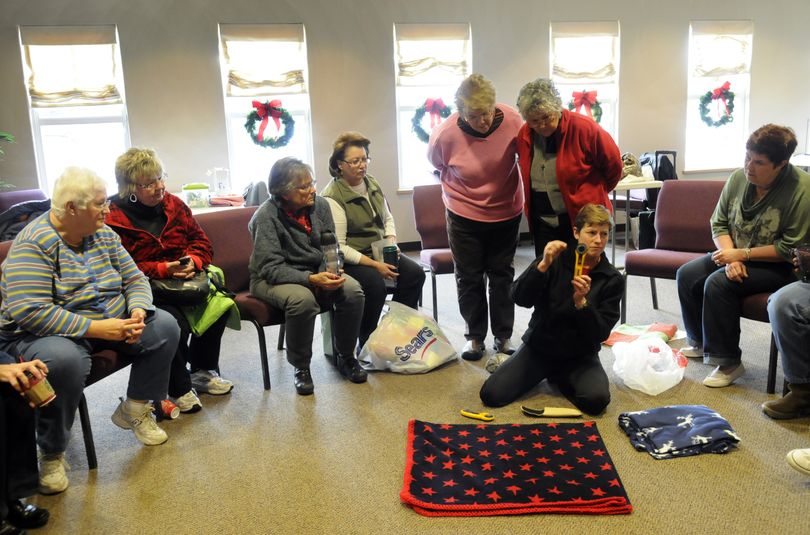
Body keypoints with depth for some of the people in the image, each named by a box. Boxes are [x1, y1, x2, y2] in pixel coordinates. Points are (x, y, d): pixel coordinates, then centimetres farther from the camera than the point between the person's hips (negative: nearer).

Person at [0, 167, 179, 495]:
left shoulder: (103, 234, 3)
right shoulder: (34, 243, -19)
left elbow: (135, 280, 6)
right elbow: (28, 311, -29)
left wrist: (138, 312, -17)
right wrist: (97, 328, -31)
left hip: (110, 324, 7)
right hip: (47, 333, -7)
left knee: (165, 326, -9)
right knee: (64, 359, -39)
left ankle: (135, 409, 8)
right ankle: (51, 454, -14)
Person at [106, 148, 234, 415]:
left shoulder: (174, 204, 7)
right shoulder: (113, 218, -11)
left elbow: (201, 241, 9)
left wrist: (193, 260, -13)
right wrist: (162, 269, -24)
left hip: (183, 281, 6)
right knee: (175, 323, -31)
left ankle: (202, 372, 7)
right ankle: (179, 389, -5)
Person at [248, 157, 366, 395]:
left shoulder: (320, 205, -2)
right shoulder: (266, 216, -18)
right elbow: (271, 269, -22)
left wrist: (328, 273, -17)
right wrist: (311, 279, -34)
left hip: (316, 273, 5)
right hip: (271, 280, -5)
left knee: (352, 290, -21)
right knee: (302, 299, -37)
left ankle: (345, 356, 1)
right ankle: (300, 366, -12)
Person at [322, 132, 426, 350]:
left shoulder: (372, 184, 7)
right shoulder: (332, 197, -16)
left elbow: (388, 218, 19)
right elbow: (338, 247, -20)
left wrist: (391, 242, -2)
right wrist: (374, 265, -24)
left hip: (378, 251, 7)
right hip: (350, 259, -7)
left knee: (415, 273, -14)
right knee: (375, 283, -33)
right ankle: (366, 344, -13)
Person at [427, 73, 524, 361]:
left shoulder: (512, 120, -21)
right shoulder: (445, 134, -22)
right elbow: (437, 166, 0)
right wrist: (460, 190, 8)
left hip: (506, 212, 1)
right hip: (464, 214, -1)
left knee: (502, 274, 12)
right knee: (469, 277, 8)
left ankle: (503, 335, 26)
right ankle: (475, 335, 24)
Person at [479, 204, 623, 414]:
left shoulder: (613, 279, -7)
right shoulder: (556, 259, -6)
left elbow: (601, 333, -12)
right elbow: (519, 298, -18)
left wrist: (581, 302, -29)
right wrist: (543, 265, -33)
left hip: (580, 355, 0)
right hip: (539, 346, 0)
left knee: (596, 400, -28)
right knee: (492, 394, -15)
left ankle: (560, 378, 6)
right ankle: (543, 373, 14)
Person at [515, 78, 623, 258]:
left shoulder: (583, 127, -15)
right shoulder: (524, 135, 0)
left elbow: (613, 164, -3)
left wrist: (595, 193, 9)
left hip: (582, 218, -4)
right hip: (543, 222, 5)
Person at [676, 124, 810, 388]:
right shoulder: (738, 177, -6)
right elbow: (719, 223, 1)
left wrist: (743, 254, -23)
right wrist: (731, 258, -15)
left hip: (779, 266, -7)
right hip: (737, 255, 7)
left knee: (718, 283, -28)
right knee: (686, 274, -5)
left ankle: (728, 362, -13)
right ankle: (700, 341, 17)